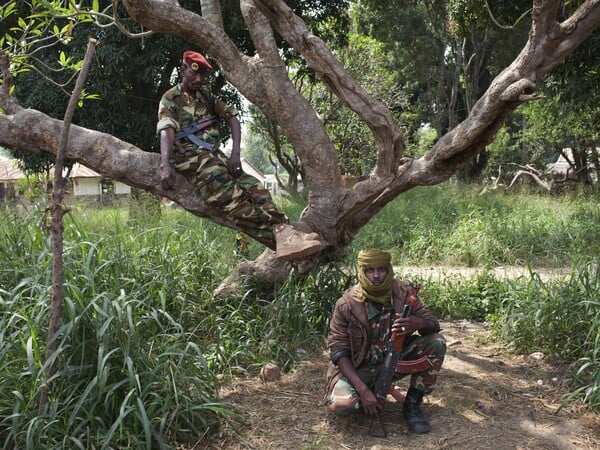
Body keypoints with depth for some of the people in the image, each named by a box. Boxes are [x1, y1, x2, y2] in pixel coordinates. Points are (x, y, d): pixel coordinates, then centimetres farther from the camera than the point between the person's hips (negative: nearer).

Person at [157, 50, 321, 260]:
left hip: (214, 155, 6)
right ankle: (281, 234, -41)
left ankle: (283, 232, -36)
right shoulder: (170, 99, 5)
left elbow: (232, 118, 13)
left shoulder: (206, 95, 21)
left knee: (252, 186, -18)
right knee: (232, 196, -27)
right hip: (191, 158, -6)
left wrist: (235, 153, -5)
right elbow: (167, 131, -12)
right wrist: (165, 166, -29)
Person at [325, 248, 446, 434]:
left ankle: (412, 404, -3)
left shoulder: (403, 292, -11)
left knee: (436, 343, -19)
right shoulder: (347, 304, -20)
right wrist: (363, 390, -30)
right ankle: (372, 392, 5)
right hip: (359, 367, -3)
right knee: (341, 405, -31)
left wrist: (418, 323, -34)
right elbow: (338, 352, -18)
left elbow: (433, 323, -8)